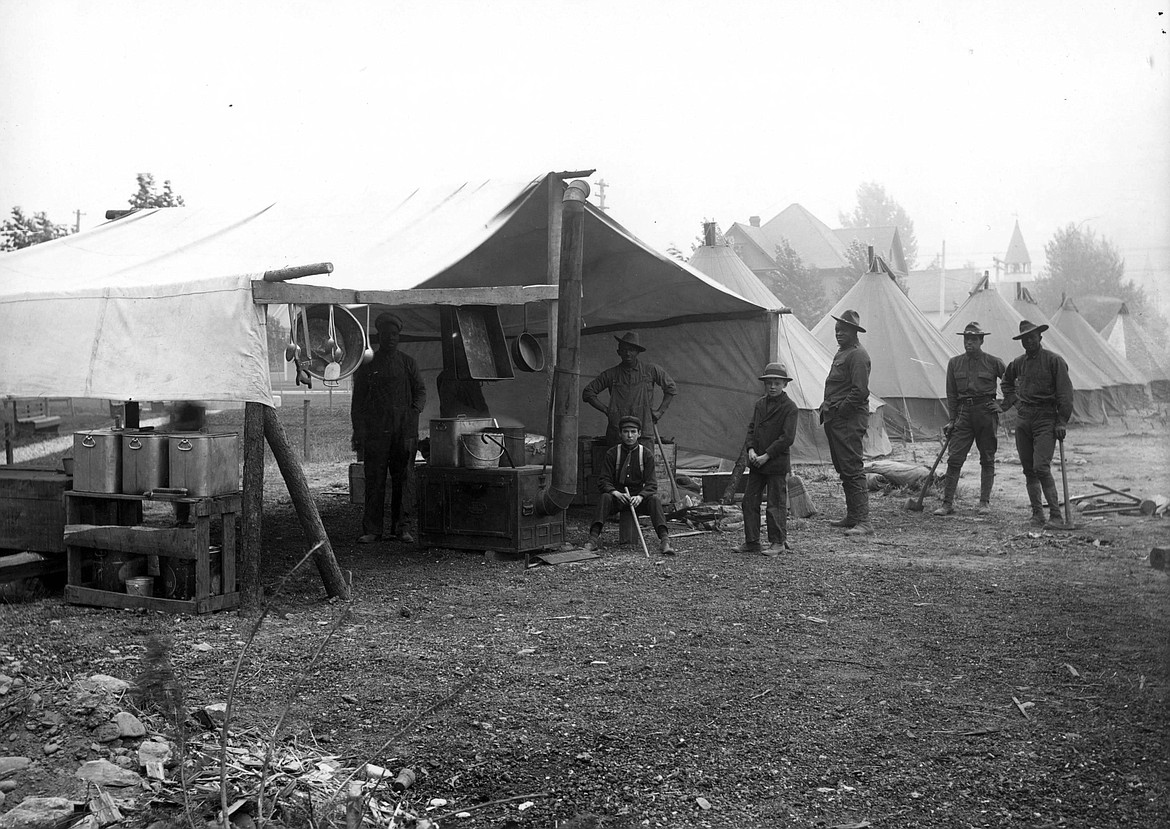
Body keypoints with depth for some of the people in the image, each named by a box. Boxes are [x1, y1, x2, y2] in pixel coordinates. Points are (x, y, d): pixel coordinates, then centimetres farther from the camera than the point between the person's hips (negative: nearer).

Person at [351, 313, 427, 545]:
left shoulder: (408, 363, 14)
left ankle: (402, 528, 4)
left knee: (404, 480, -1)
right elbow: (357, 401, 9)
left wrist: (415, 409, -10)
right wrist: (358, 433, 1)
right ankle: (371, 530, 1)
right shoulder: (367, 366, 11)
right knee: (374, 481, -3)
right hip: (375, 431, -1)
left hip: (404, 431, 1)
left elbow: (420, 390, 11)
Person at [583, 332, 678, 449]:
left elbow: (671, 388, 18)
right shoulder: (611, 374, 8)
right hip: (617, 433, 1)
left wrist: (660, 411, 10)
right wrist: (605, 410, 3)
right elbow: (588, 393, 13)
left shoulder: (651, 370, 8)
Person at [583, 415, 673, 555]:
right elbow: (603, 480, -3)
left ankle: (664, 539, -41)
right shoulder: (612, 453, 2)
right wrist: (616, 493, -24)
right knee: (605, 497, -32)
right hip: (618, 495, 0)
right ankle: (594, 537, -40)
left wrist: (640, 496, -26)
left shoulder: (646, 454, 1)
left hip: (639, 497, 0)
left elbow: (651, 483, -5)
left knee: (654, 499, -30)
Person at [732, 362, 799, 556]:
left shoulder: (789, 407, -9)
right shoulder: (760, 404, 11)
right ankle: (751, 541, 16)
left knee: (776, 504, 1)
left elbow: (787, 437, -14)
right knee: (749, 500, 7)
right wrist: (751, 450, -4)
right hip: (757, 462, 6)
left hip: (777, 462, -6)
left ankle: (778, 542, 12)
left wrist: (766, 456, -16)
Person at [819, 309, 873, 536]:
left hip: (849, 421, -10)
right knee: (843, 469, 14)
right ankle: (852, 517, 21)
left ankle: (863, 521, -12)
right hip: (835, 419, 10)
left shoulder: (858, 355, -13)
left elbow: (860, 391, -20)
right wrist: (828, 408, 14)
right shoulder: (841, 352, 19)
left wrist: (839, 409, -15)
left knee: (852, 470, -12)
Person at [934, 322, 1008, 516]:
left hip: (986, 411, -2)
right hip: (964, 412, 2)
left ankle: (985, 502, 13)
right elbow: (951, 394, 11)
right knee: (954, 458, -4)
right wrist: (952, 420, 7)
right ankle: (947, 503, -1)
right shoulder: (954, 363, 8)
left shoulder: (993, 362, 0)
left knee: (987, 459, 5)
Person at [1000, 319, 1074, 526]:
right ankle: (1037, 513, 14)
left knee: (1041, 467, -15)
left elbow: (1065, 393, -7)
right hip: (1023, 418, 6)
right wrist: (1010, 400, 18)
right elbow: (1006, 380, 34)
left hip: (1045, 417, -6)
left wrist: (1061, 422, -12)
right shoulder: (1018, 363, 11)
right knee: (1028, 469, 6)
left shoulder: (1054, 361, -5)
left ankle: (1055, 514, -11)